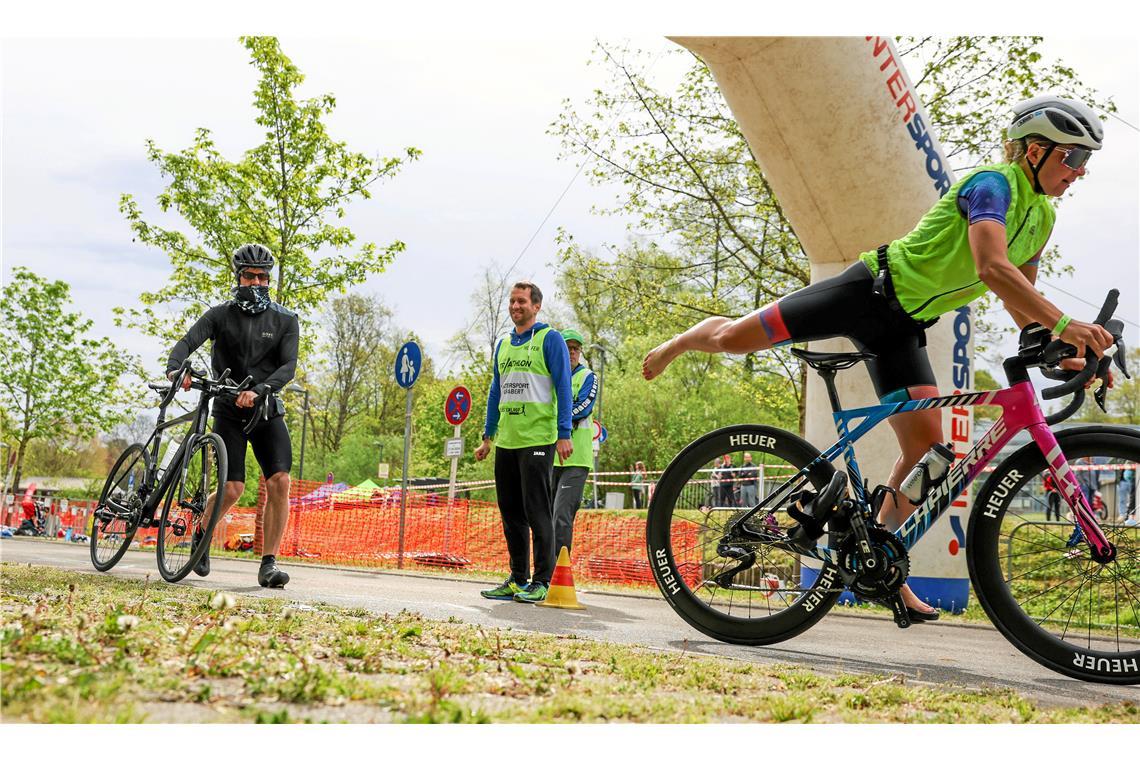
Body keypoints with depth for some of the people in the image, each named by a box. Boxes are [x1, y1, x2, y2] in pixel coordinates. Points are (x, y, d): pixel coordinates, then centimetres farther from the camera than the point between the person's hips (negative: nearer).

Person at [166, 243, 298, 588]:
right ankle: (201, 537, 21)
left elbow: (289, 365, -12)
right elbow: (188, 342, -17)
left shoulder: (285, 320, 1)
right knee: (232, 489, -10)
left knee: (279, 481, -16)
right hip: (229, 411, -1)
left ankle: (269, 564, -8)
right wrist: (174, 369, -39)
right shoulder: (220, 315, -1)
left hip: (267, 411, 1)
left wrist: (258, 390, -29)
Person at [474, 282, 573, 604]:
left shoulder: (549, 339, -2)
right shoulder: (503, 344, 18)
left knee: (537, 513, -4)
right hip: (505, 442, 7)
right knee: (511, 513, 9)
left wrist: (564, 434, -13)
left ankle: (541, 582, 2)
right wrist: (488, 436, 19)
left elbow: (563, 387, -6)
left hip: (537, 441, -7)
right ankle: (517, 579, 17)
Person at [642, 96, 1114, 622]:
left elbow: (1017, 297, 15)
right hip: (871, 291, -8)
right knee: (734, 337, -2)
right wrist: (1064, 324, -43)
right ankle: (680, 342, 35)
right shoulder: (993, 183, -18)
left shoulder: (1042, 217, 9)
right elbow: (991, 268, -35)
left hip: (902, 329, 8)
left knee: (926, 450, -4)